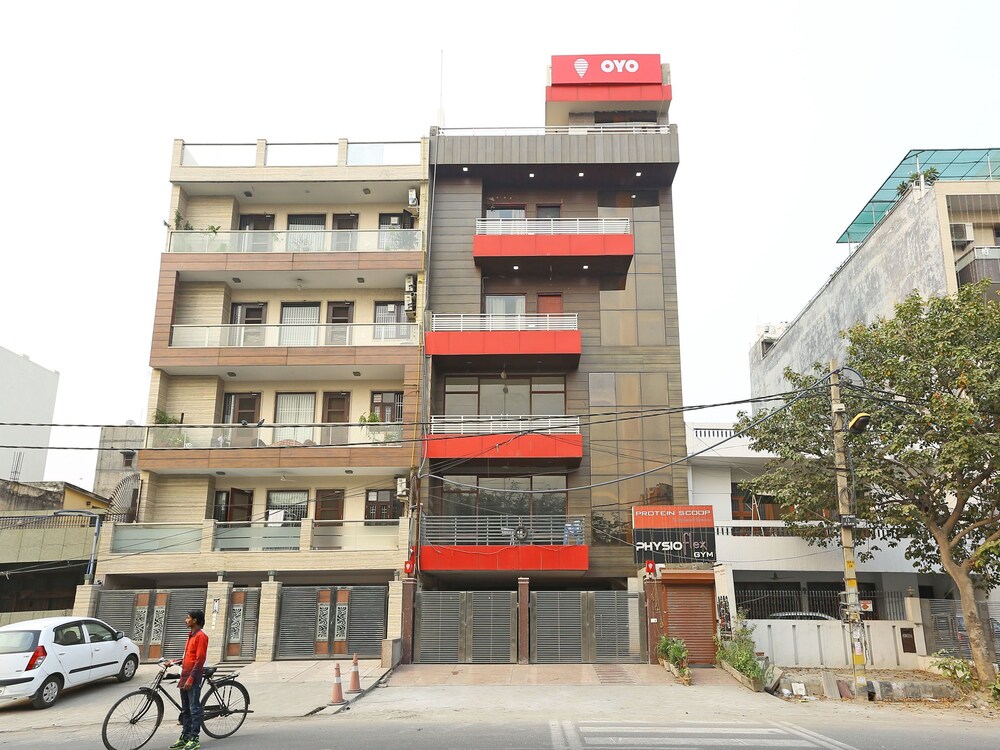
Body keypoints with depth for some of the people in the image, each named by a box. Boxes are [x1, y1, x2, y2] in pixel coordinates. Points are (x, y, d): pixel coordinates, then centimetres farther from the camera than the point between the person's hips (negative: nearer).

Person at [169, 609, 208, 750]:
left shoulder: (201, 636, -13)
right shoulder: (191, 635, 16)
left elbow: (200, 660, -18)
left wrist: (191, 678, -21)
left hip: (193, 679, -9)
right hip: (185, 677, 9)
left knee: (194, 709, -4)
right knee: (185, 709, 13)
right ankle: (185, 737, 20)